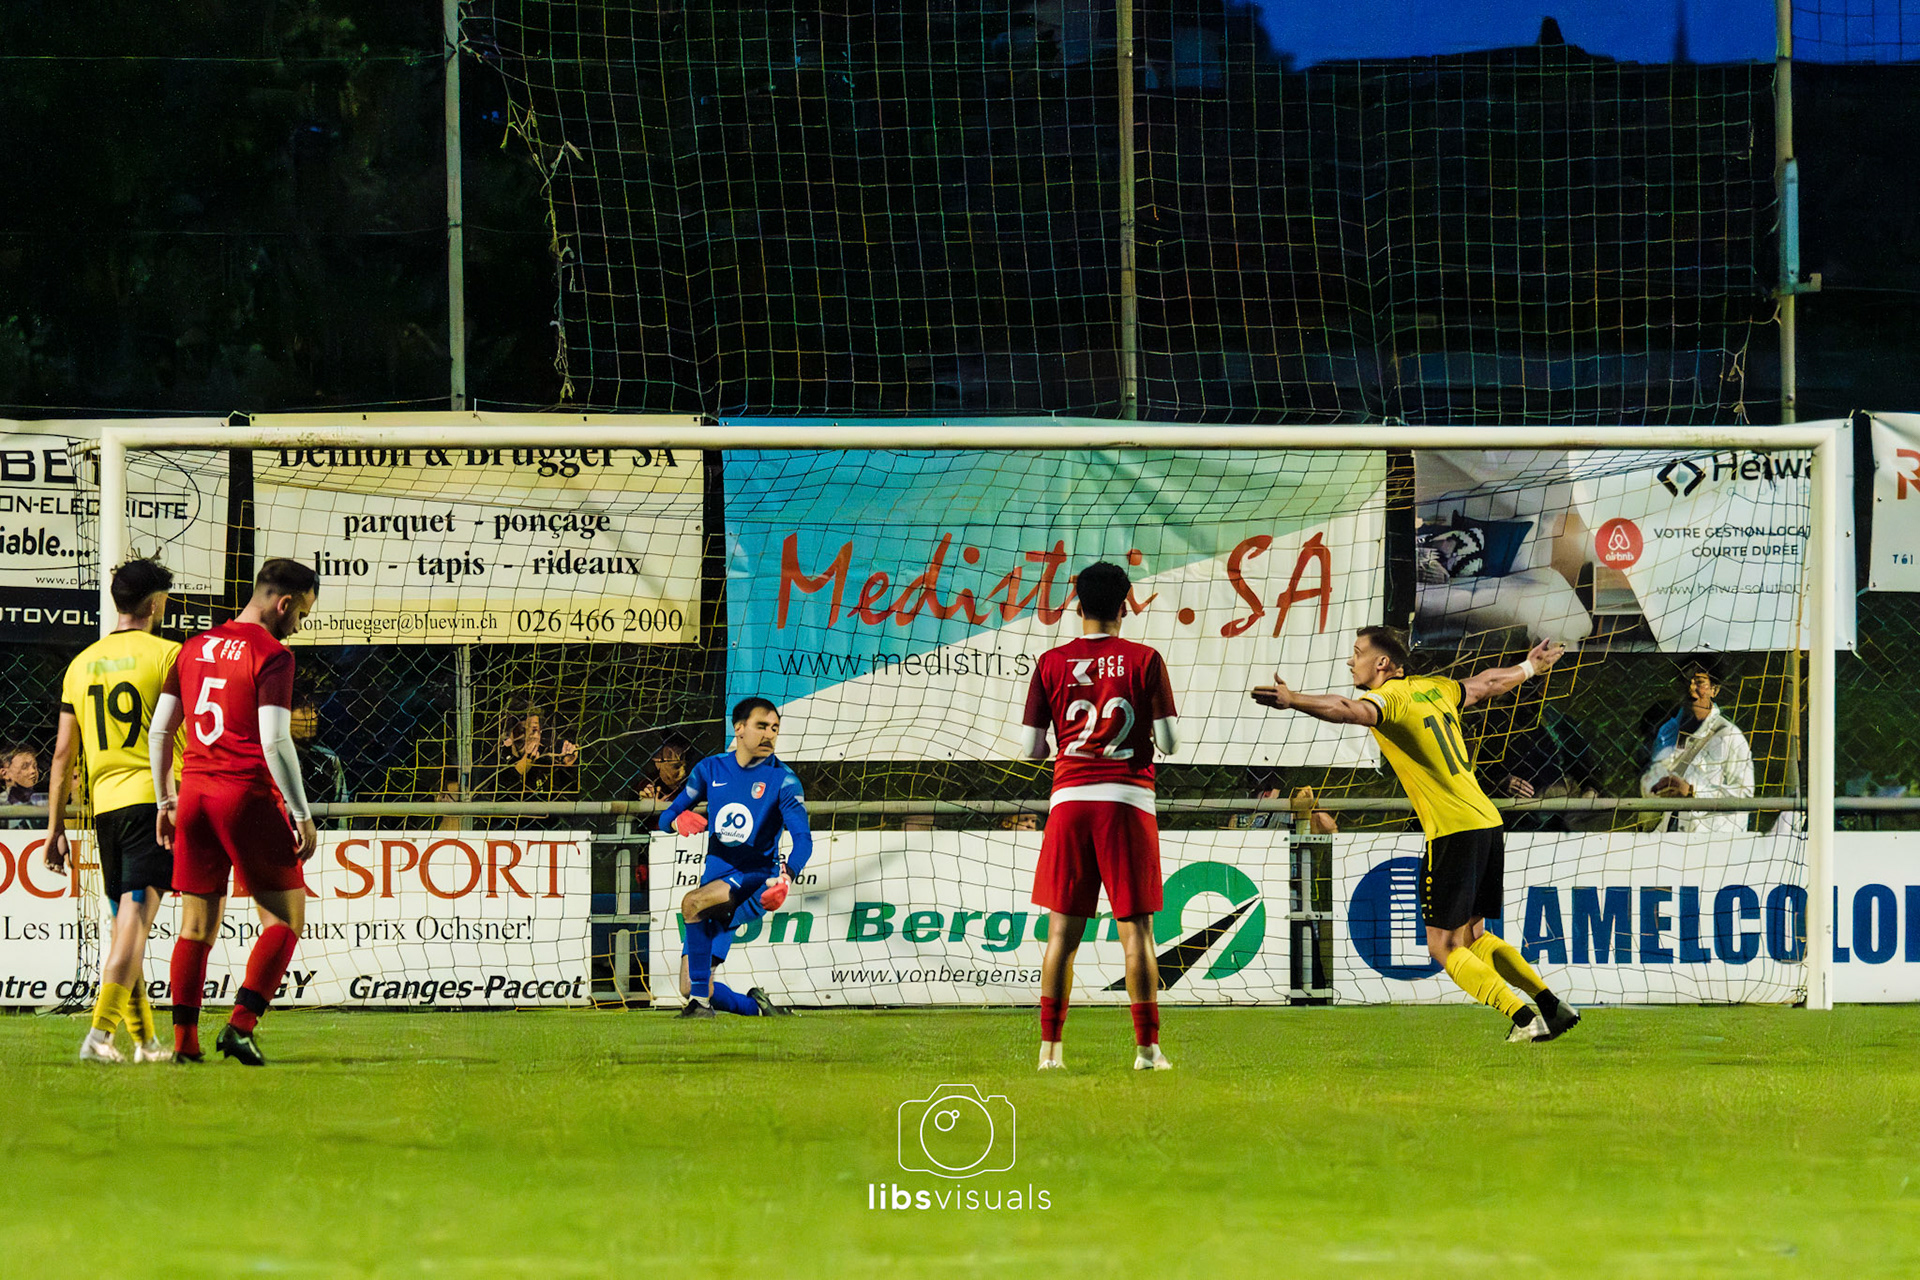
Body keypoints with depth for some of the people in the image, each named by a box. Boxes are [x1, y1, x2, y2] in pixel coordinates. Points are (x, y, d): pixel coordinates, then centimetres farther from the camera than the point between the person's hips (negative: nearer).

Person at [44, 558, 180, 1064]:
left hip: (105, 803, 5)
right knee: (136, 916, -12)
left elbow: (64, 753, 13)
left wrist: (56, 826, 16)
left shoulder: (82, 664, 12)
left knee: (125, 923, 13)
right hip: (154, 796, -5)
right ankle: (101, 1031, -24)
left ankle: (145, 1039, 16)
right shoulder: (166, 655, -3)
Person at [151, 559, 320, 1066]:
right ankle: (241, 1025, -10)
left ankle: (184, 1039, 7)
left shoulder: (194, 649, 13)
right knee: (285, 916, 2)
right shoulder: (271, 655, -8)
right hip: (248, 796, -7)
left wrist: (165, 800, 23)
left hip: (194, 793, 7)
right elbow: (275, 741, -16)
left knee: (196, 922, 10)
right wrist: (301, 813, -11)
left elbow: (159, 730, 16)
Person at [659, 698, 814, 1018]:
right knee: (688, 988, -3)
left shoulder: (782, 780, -5)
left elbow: (803, 839, -13)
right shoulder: (711, 769, 8)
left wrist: (786, 878, -32)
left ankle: (701, 1001, -30)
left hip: (755, 880, -5)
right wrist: (678, 820, -13)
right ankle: (756, 1007, 23)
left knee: (693, 903, -36)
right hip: (715, 877, 5)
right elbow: (666, 818, 13)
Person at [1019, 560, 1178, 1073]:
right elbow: (1168, 742, -3)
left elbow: (1032, 747, 4)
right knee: (1136, 927, 1)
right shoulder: (1144, 660, -1)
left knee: (1062, 929, 6)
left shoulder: (1051, 663, 4)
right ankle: (1147, 1046, -2)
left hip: (1069, 799, 1)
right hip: (1128, 799, -1)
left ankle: (1050, 1046, 3)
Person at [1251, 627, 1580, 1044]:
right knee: (1473, 937, 20)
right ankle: (1553, 1006, 19)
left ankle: (1525, 1021, -9)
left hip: (1453, 830, -8)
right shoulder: (1433, 688, 15)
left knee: (1443, 944, -3)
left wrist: (1292, 700, -48)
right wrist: (1530, 667, 53)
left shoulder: (1391, 697, -9)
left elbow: (1351, 711, -33)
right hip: (1487, 821, 8)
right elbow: (1487, 683, 33)